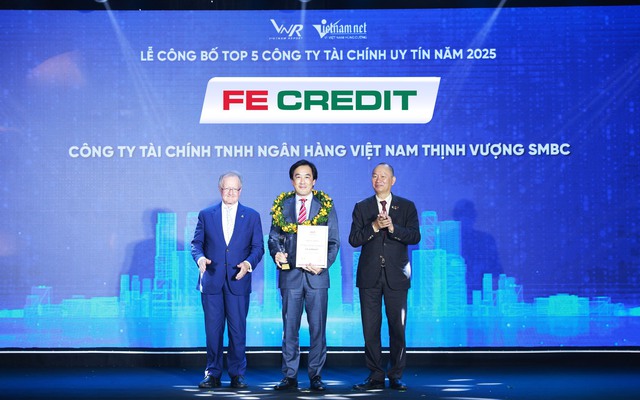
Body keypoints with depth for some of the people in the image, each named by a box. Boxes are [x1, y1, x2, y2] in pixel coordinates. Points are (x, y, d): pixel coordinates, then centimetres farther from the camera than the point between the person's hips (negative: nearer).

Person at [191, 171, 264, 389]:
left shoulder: (252, 216, 7)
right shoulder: (206, 215, 9)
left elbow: (258, 247, 5)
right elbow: (196, 243, 7)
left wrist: (248, 263, -14)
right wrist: (200, 258, -14)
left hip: (238, 281, 0)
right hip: (212, 281, 1)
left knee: (238, 329, 1)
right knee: (213, 329, 4)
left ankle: (237, 374, 11)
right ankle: (213, 374, 14)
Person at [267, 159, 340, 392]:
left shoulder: (326, 207, 5)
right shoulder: (281, 206, 8)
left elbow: (334, 242, 4)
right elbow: (274, 237, 8)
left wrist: (323, 264, -12)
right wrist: (277, 253, -13)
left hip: (316, 275, -1)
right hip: (290, 274, 1)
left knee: (317, 329, 3)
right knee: (289, 328, 5)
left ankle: (315, 376, 12)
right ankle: (289, 376, 12)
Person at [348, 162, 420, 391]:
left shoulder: (407, 207, 7)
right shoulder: (362, 207, 9)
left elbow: (415, 236, -5)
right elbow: (354, 239, -1)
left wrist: (392, 227, -19)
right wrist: (374, 227, -16)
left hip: (396, 276, -1)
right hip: (369, 276, 1)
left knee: (398, 328, 1)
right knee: (370, 329, 3)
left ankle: (396, 377, 11)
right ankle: (375, 376, 11)